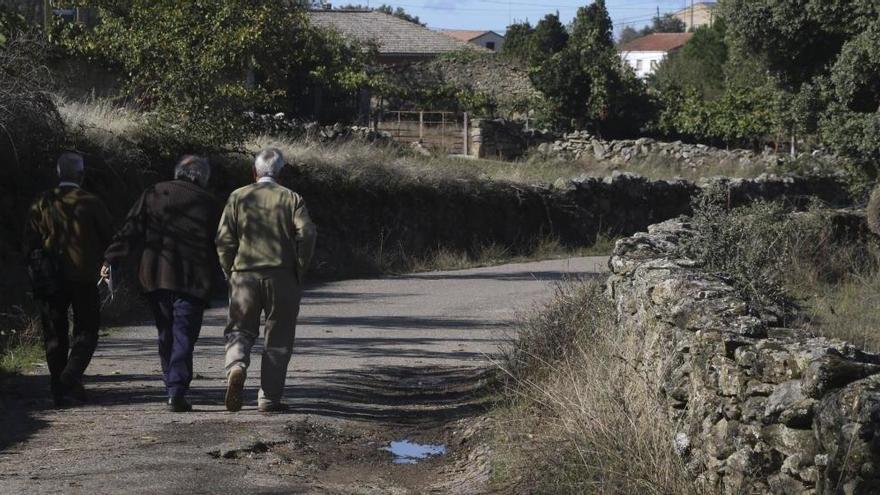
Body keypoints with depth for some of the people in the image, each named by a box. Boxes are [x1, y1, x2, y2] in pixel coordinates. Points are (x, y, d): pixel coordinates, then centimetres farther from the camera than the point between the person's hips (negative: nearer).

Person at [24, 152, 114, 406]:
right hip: (83, 277, -3)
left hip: (51, 278, 3)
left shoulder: (42, 204, 3)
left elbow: (29, 243, 3)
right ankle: (71, 378, -15)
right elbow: (110, 237, 0)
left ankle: (58, 389, 10)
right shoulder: (90, 203, -5)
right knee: (86, 330, 5)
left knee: (55, 334, 10)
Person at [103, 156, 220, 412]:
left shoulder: (153, 194, 7)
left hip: (155, 276, 3)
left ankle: (172, 383, 22)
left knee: (166, 333, 17)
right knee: (184, 336, -2)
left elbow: (131, 231, 1)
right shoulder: (209, 204, 2)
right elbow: (219, 246, 4)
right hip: (191, 280, -2)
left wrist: (112, 259, 0)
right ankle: (177, 392, -11)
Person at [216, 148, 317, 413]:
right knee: (277, 340, 7)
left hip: (244, 274, 1)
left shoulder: (238, 197, 6)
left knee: (240, 330, 12)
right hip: (282, 277, -1)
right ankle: (269, 398, 6)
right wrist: (300, 270, 0)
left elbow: (224, 239, 0)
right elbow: (307, 233, -9)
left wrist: (230, 272, 10)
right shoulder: (292, 198, 3)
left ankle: (236, 366, -19)